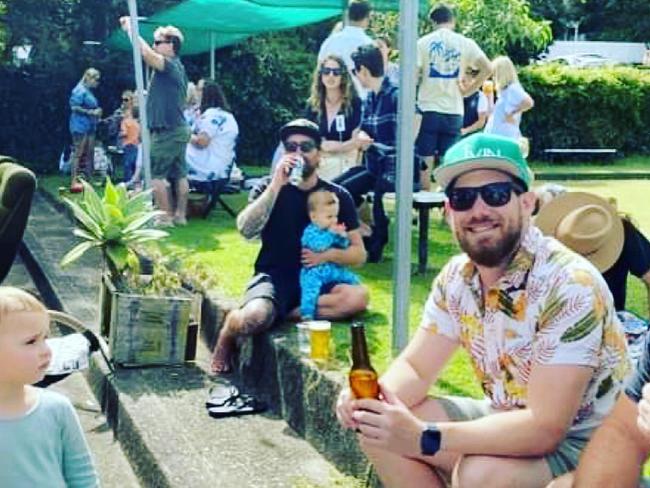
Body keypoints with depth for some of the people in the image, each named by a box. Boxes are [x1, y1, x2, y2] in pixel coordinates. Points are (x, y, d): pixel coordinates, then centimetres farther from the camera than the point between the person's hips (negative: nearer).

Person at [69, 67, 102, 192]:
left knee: (89, 154, 9)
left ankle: (87, 180, 13)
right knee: (78, 153, -9)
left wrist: (97, 114, 10)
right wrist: (91, 112, -17)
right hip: (80, 126, -9)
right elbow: (74, 107, -17)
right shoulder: (80, 90, -10)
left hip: (89, 126, 9)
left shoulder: (89, 91, 16)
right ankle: (74, 182, -10)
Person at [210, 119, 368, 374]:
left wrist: (328, 255, -14)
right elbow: (246, 230, -15)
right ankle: (230, 327, 0)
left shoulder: (337, 196, 7)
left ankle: (282, 313, -19)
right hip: (275, 277, -2)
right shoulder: (269, 187, 4)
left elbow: (359, 254, 6)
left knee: (358, 297, -30)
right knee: (254, 319, -36)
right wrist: (277, 185, -20)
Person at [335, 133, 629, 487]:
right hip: (509, 422, 7)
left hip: (582, 443, -7)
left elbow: (545, 428, -31)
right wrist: (373, 401, -21)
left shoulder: (569, 285, -27)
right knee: (379, 429, -4)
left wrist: (424, 438, -36)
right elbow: (415, 368, 2)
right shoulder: (456, 277, -5)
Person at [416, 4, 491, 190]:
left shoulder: (423, 42, -1)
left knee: (424, 163, 5)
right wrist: (469, 89, 4)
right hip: (453, 112, 2)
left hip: (428, 109, -1)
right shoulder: (465, 43, 4)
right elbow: (487, 69, -4)